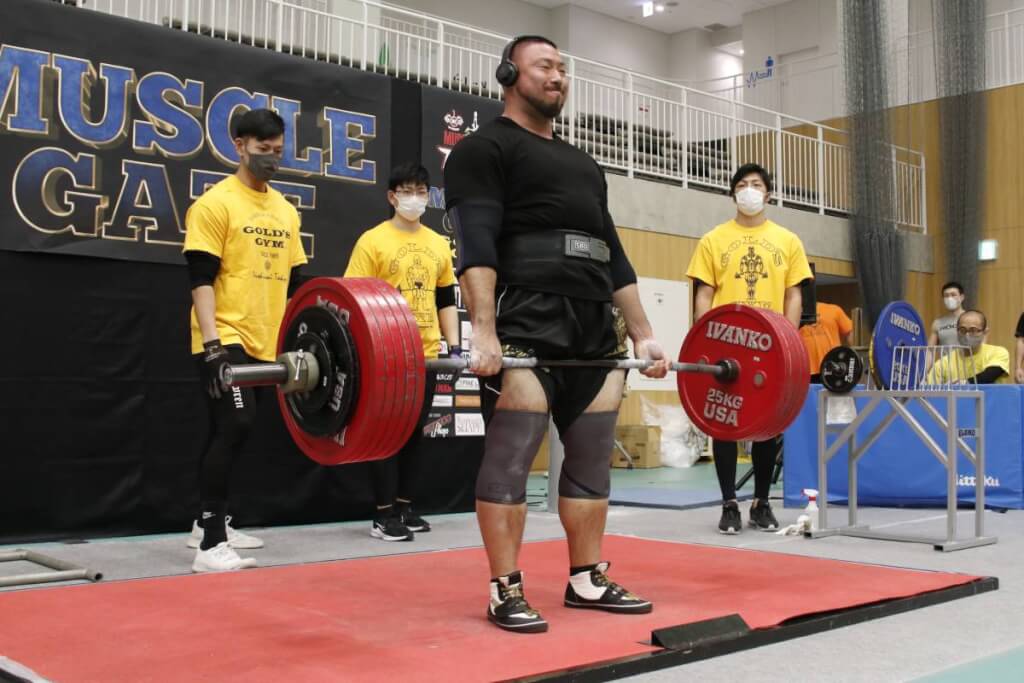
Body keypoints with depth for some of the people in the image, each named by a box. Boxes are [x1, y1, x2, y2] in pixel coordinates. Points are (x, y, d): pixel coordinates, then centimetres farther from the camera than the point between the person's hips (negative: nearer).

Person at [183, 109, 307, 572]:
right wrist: (211, 342, -21)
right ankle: (211, 544, -15)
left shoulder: (285, 211, 14)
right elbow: (202, 279, -13)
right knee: (235, 426, -18)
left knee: (231, 431, 15)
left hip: (265, 343, 7)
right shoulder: (216, 203, -7)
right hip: (226, 339, -7)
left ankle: (209, 524, 27)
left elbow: (292, 279, 17)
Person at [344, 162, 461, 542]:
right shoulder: (373, 241, -5)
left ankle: (405, 507, 22)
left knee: (414, 433, 11)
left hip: (426, 354, 5)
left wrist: (454, 346, 8)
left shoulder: (439, 245, 11)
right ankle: (384, 515, 6)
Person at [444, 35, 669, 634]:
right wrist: (483, 331, -23)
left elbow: (614, 254, 23)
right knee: (511, 456, -6)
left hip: (596, 326, 8)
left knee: (592, 458, 8)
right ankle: (506, 592, 2)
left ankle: (588, 580, 19)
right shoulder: (486, 150, 3)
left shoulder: (584, 165, 26)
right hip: (526, 325, -7)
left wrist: (643, 335, 16)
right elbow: (477, 243, -11)